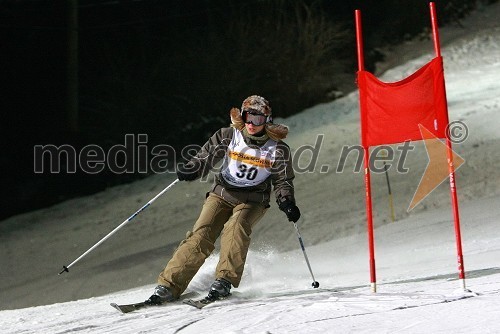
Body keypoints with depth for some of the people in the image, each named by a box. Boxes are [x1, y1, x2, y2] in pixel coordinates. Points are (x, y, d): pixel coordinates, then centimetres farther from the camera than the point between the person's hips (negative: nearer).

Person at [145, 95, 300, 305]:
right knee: (201, 234, -18)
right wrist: (191, 170, -23)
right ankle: (169, 286, -19)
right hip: (222, 193, 1)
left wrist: (287, 203, -14)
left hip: (252, 201, -1)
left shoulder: (278, 149, -4)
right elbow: (206, 157, -2)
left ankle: (224, 281, -30)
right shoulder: (229, 136, -3)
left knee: (236, 227, -33)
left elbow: (282, 182, 4)